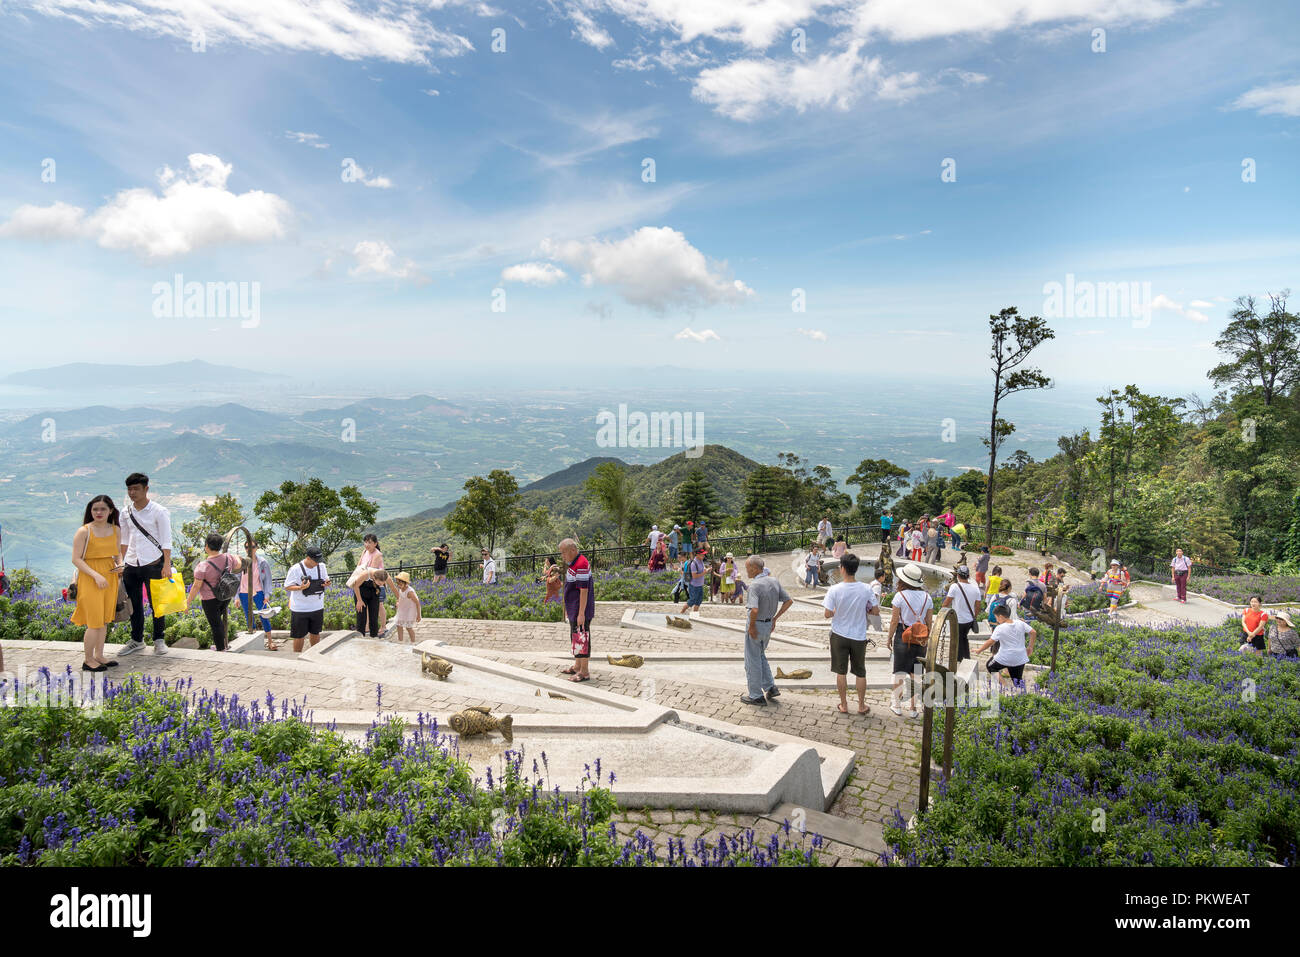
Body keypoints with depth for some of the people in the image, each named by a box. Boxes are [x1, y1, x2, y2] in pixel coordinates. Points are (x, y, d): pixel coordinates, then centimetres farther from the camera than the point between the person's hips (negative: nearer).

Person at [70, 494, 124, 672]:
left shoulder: (116, 530, 6)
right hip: (89, 579, -6)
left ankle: (99, 656, 26)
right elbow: (76, 559, -12)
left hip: (110, 577, 6)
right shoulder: (83, 531, -10)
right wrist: (96, 575, -21)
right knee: (95, 622, -3)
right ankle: (88, 660, 11)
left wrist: (120, 564, -2)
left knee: (104, 620, 13)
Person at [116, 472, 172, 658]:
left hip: (153, 563, -5)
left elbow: (166, 541, -8)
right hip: (131, 565, 5)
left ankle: (159, 640, 13)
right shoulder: (126, 512, 10)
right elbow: (124, 540, 18)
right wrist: (121, 562, 13)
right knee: (134, 604, 10)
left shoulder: (159, 512, -5)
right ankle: (137, 639, 23)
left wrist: (167, 565, -15)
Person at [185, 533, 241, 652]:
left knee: (215, 624, 5)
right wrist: (236, 558, 35)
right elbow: (238, 566, 13)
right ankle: (221, 645, 33)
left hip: (210, 600, -6)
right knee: (219, 620, 25)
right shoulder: (228, 557, -8)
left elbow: (196, 586, -17)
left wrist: (188, 601, -5)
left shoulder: (203, 566, -22)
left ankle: (221, 649, 13)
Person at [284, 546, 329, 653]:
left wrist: (327, 582, -12)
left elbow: (325, 579, 13)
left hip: (317, 607, 4)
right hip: (300, 608, -4)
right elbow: (287, 587, -11)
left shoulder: (322, 566, -1)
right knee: (299, 636, 6)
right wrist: (301, 587, -28)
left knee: (315, 633, 17)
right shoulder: (295, 569, -15)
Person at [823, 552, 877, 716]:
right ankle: (861, 706, 26)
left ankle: (843, 705, 22)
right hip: (859, 636, 1)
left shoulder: (834, 590, -18)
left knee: (841, 672, 13)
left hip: (839, 635, -1)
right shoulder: (866, 589, -12)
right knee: (860, 673, 16)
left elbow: (827, 614, -14)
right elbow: (875, 610, -3)